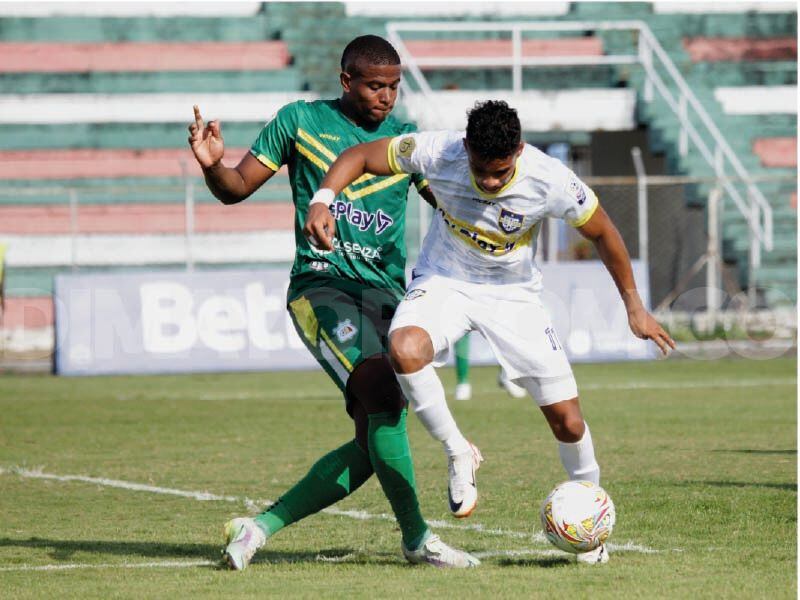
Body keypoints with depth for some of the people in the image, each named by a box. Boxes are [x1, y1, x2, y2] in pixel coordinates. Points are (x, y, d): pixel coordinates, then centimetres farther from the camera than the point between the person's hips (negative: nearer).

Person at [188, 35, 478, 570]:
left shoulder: (407, 140, 15)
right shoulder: (301, 121, 6)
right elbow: (237, 188, 9)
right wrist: (212, 164, -13)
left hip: (387, 295, 5)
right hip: (322, 284, -5)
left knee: (375, 442, -4)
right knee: (381, 391, -28)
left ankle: (260, 526, 6)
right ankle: (416, 536, -18)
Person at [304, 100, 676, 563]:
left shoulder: (549, 180, -26)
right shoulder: (437, 152, -26)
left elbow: (602, 232, -8)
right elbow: (359, 157, -12)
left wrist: (634, 307, 0)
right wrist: (323, 200, -32)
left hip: (514, 294, 0)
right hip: (444, 282, 0)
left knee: (567, 419, -3)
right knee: (405, 351, -34)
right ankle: (458, 453, -10)